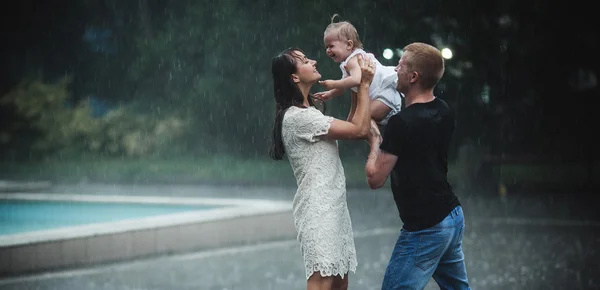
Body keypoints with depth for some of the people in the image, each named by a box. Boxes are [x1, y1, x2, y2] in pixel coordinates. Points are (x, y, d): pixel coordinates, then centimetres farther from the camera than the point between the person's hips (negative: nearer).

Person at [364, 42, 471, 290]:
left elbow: (375, 179, -13)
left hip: (426, 228, -9)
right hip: (453, 216, 9)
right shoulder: (443, 112, 4)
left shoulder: (401, 123, -21)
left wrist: (374, 142, 2)